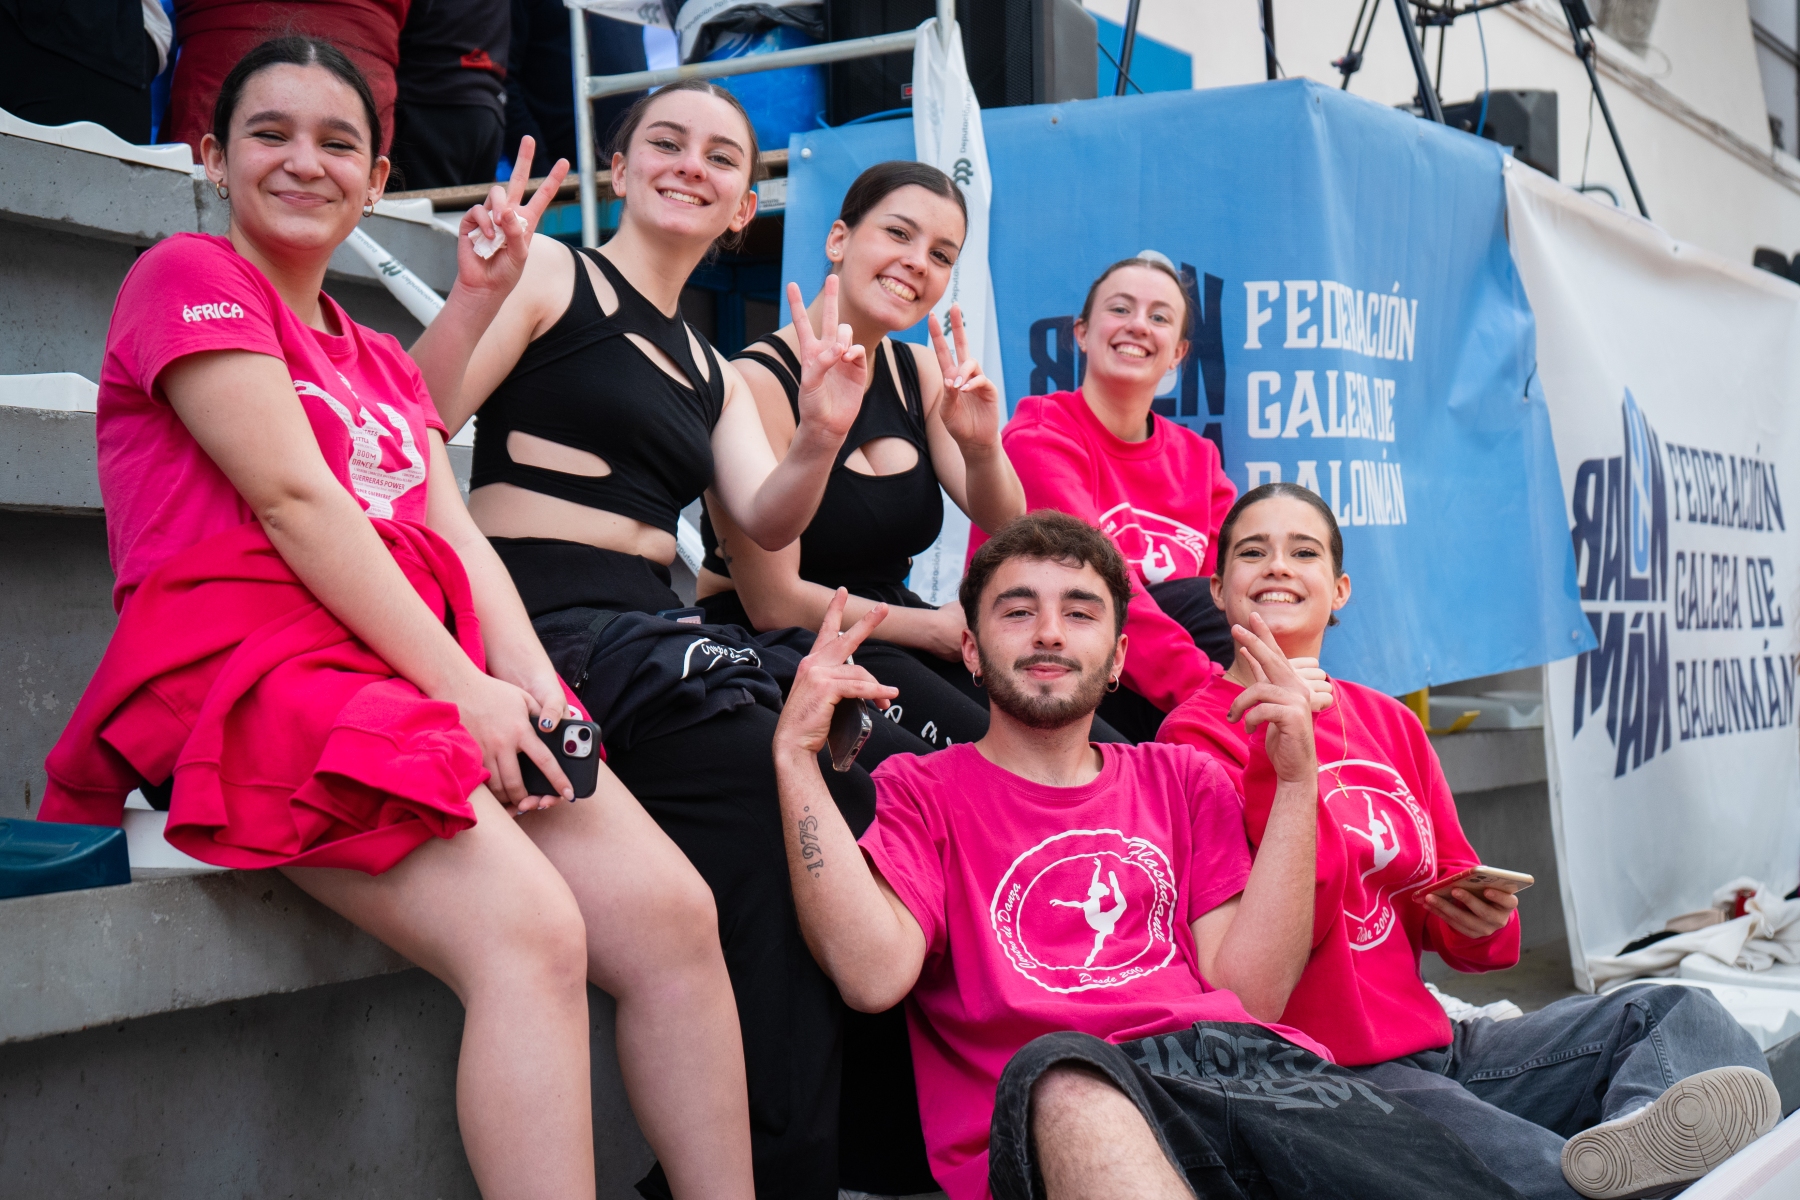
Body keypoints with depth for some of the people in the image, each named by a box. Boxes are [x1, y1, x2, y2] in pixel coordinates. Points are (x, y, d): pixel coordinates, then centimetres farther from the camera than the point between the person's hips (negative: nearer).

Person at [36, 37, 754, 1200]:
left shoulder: (380, 359, 29)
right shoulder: (188, 276, 6)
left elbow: (456, 535, 15)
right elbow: (294, 500, -7)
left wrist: (527, 675, -6)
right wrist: (463, 686, -14)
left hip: (423, 676, 7)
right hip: (250, 667, -7)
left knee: (672, 912, -13)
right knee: (531, 932, -29)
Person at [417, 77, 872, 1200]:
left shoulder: (716, 376, 25)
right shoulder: (552, 275, 5)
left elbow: (766, 520, 7)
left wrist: (822, 439, -12)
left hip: (656, 629, 7)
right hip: (546, 620, -7)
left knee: (853, 763, -17)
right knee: (785, 774, -27)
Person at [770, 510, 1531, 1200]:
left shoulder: (1185, 781, 27)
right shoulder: (918, 789, 18)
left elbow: (1250, 991, 12)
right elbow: (875, 974, -3)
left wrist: (1296, 782, 8)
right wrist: (795, 754, -4)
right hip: (1038, 1120, -1)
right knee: (1063, 1076, -41)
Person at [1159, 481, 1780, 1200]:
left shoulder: (1391, 723, 17)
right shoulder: (1198, 734, -4)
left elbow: (1451, 899, 19)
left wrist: (1481, 920, -5)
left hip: (1434, 1043, 8)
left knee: (1682, 1014, -13)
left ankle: (1632, 1133, -38)